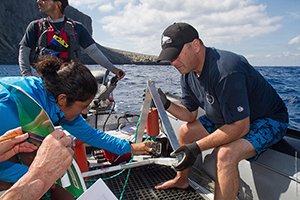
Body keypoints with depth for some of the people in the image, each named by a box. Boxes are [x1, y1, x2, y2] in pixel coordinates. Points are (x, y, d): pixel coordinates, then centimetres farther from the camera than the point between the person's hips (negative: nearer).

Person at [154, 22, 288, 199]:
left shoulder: (226, 71, -35)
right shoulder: (188, 72, -7)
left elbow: (240, 127, -33)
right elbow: (190, 115, -1)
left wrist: (197, 147, -32)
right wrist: (167, 104, -19)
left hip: (267, 120, -8)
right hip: (229, 118, 8)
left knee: (226, 153, -35)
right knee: (186, 131, 8)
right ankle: (181, 179, 29)